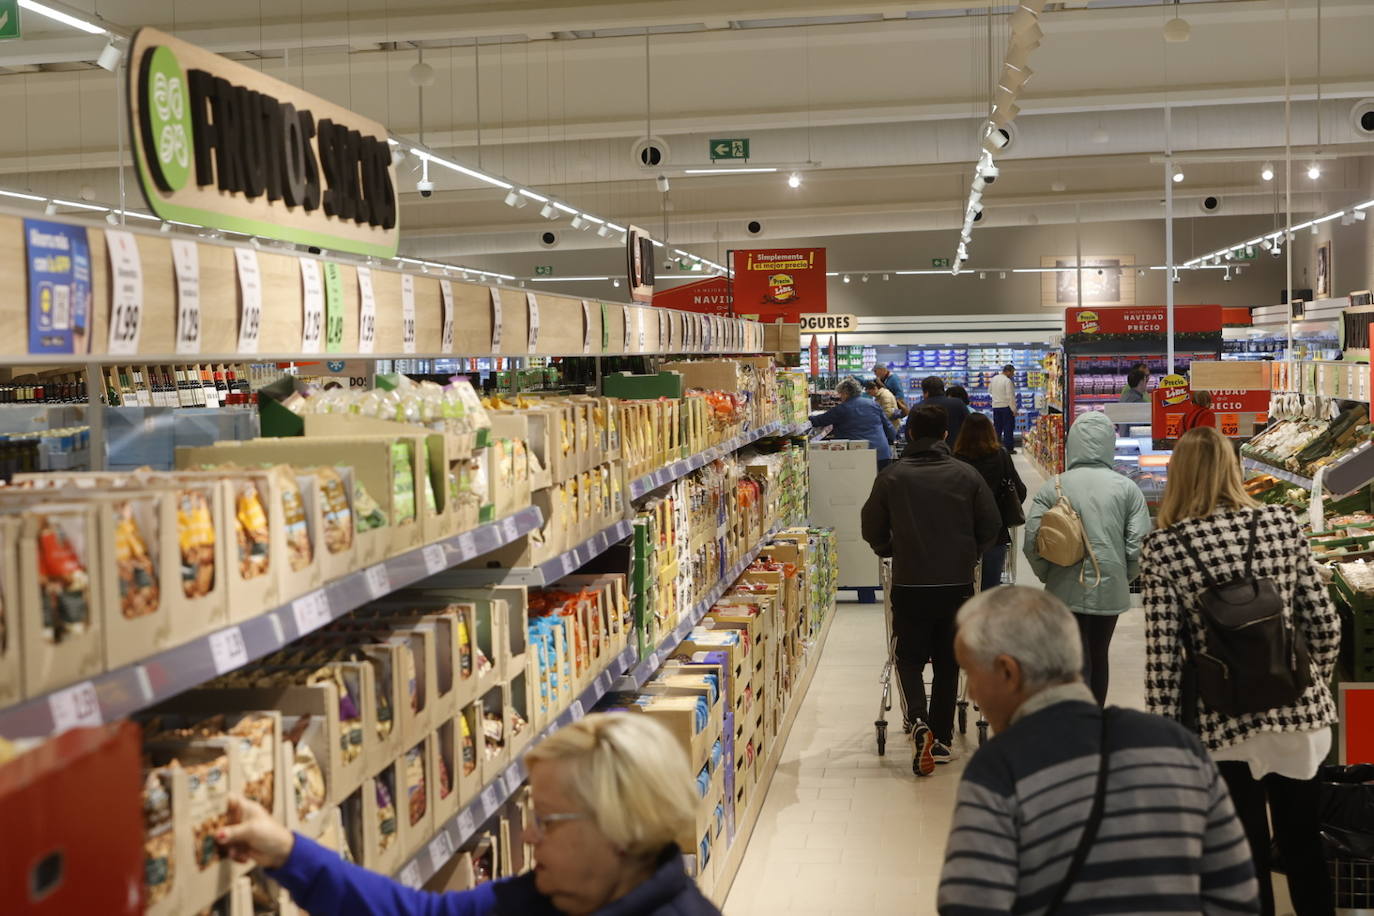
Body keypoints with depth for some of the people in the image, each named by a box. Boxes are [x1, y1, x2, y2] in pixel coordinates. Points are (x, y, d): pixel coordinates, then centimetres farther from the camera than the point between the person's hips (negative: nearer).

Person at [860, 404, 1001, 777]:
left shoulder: (891, 477, -6)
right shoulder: (966, 475, -3)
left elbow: (872, 529, 2)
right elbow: (991, 525, 2)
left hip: (909, 585, -1)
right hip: (957, 584, 1)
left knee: (908, 660, 11)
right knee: (948, 663, 14)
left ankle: (918, 722, -13)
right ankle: (941, 739, 19)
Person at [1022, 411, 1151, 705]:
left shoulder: (1053, 487, -7)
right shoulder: (1126, 488, -5)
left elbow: (1031, 540, -9)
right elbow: (1139, 544, -8)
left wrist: (1048, 575, 8)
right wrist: (1125, 577, 11)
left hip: (1065, 592, -2)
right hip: (1110, 589, 2)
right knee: (1099, 658, 21)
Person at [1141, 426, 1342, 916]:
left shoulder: (1163, 548, -9)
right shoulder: (1284, 523, -2)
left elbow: (1163, 654, -11)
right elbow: (1324, 626, 0)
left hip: (1224, 727, -3)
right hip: (1300, 715, 3)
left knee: (1246, 864, 12)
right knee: (1307, 855, 20)